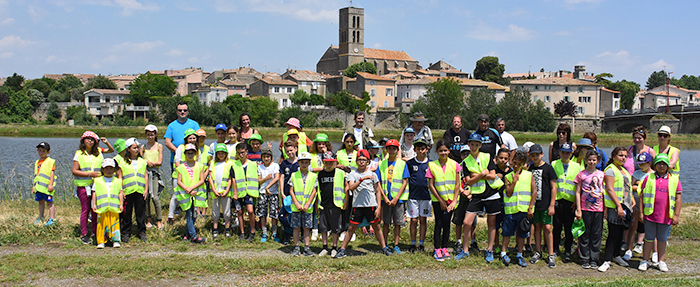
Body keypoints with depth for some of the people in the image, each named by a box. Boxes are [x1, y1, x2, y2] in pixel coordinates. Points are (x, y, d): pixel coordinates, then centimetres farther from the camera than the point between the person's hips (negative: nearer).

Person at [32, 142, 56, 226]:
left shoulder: (50, 161, -4)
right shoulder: (37, 162, 16)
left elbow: (52, 173, -9)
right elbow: (36, 175, 20)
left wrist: (51, 184, -15)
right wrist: (33, 186, 18)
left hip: (46, 187, -6)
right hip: (38, 186, 7)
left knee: (49, 202, -3)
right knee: (41, 202, 14)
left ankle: (52, 219, -1)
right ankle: (41, 218, 25)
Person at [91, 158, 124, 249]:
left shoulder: (117, 181, 14)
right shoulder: (98, 181, 12)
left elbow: (120, 193, 12)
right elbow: (94, 193, 10)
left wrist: (121, 204, 4)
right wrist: (94, 204, 2)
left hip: (114, 207, 0)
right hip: (101, 208, 0)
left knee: (114, 223, -5)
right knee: (102, 224, -2)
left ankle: (116, 240, 0)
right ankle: (101, 241, 4)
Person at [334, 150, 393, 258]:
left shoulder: (372, 174, 6)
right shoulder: (352, 174, 5)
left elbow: (378, 191, 8)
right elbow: (351, 187, -12)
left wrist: (379, 207, 0)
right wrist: (362, 179, -23)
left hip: (371, 205, 1)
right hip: (357, 205, 0)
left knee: (376, 227, 5)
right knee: (351, 228, 2)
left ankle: (384, 248, 17)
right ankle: (342, 250, 9)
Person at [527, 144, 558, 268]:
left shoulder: (548, 168, -3)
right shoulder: (530, 168, 9)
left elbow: (553, 187, -4)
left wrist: (552, 205, -8)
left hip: (546, 204, -4)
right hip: (533, 203, 4)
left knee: (547, 228, -5)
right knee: (537, 226, 10)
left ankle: (551, 255, 2)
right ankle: (538, 252, 20)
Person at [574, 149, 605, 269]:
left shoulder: (601, 174, 8)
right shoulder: (581, 174, 0)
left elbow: (604, 191, 13)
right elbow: (578, 193, 0)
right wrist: (578, 209, -6)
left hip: (598, 208, 2)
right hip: (585, 208, -2)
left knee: (597, 235, 5)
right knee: (585, 234, 3)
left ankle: (594, 259, 15)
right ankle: (584, 259, 13)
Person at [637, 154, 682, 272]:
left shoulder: (675, 180, 5)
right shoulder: (649, 178, 3)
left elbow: (678, 199, 4)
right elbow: (642, 196, 4)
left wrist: (676, 215, -1)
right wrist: (640, 212, 0)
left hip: (666, 216, 1)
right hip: (650, 214, 0)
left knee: (662, 239, 12)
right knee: (649, 238, 8)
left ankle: (661, 261, 22)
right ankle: (645, 261, 17)